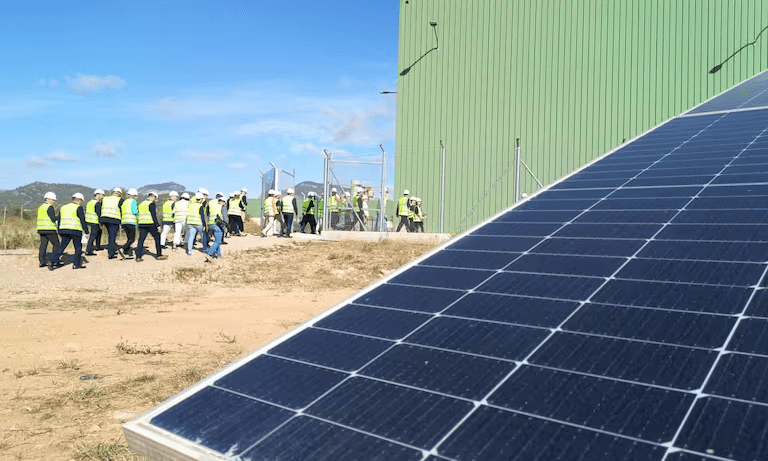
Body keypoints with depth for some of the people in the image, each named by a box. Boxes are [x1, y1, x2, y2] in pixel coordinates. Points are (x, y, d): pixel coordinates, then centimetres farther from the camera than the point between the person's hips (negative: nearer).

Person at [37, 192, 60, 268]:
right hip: (50, 230, -8)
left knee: (43, 246, 6)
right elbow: (53, 219, -18)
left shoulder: (40, 207, 16)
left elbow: (42, 218, 18)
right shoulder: (49, 207, -12)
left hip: (41, 229, 8)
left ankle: (42, 262, 4)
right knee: (56, 245, 0)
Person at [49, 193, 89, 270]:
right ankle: (76, 264, 7)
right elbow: (83, 221, -9)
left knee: (62, 246, 8)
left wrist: (60, 232, 23)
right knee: (78, 248, 7)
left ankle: (52, 261, -5)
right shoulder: (78, 208, -5)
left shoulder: (63, 208, 16)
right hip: (75, 231, -6)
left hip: (63, 230, 6)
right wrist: (86, 232, -5)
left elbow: (59, 221, 18)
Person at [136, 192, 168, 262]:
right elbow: (154, 216, -15)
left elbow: (140, 216, 18)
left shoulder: (141, 204, 15)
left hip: (142, 224, 7)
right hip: (151, 224, -7)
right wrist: (157, 225, -14)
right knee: (157, 238, 6)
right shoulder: (152, 204, -8)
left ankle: (138, 257, -2)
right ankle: (159, 255, 6)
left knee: (141, 240, 4)